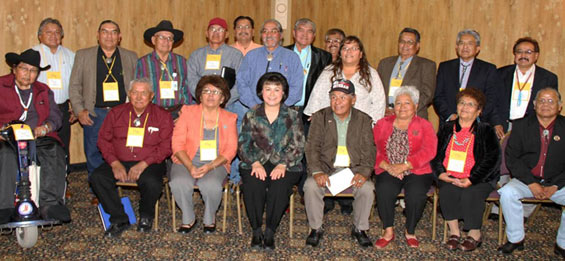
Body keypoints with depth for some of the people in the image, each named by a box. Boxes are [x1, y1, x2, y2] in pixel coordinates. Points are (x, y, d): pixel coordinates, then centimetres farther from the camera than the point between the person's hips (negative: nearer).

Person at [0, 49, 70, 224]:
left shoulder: (44, 91, 26)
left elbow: (55, 116, 14)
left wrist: (45, 127, -9)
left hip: (39, 138, 2)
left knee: (55, 152, -30)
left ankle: (50, 204, -37)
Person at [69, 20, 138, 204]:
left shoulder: (131, 57, 10)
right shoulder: (83, 56, 9)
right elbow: (74, 86, 9)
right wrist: (79, 110, -2)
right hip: (94, 114, 0)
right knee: (94, 155, 5)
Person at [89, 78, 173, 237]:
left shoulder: (162, 116, 3)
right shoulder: (116, 113, 11)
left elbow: (165, 147, -3)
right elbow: (104, 140, 8)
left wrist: (143, 164, -16)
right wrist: (114, 163, -9)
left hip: (149, 163, -3)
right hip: (119, 162, 3)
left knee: (152, 182, -34)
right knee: (97, 177, -24)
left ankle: (146, 217, 0)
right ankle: (119, 220, -8)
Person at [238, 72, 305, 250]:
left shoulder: (292, 116, 8)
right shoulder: (251, 115, 10)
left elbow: (298, 147, 1)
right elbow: (243, 144, 4)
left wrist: (283, 164, -15)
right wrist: (255, 163, -13)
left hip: (284, 165, 0)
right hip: (256, 163, 1)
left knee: (280, 186, -31)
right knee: (253, 186, -30)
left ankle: (270, 232, -15)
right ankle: (256, 231, -13)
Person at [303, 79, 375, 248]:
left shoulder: (364, 120, 7)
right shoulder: (320, 117, 5)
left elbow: (369, 151, 1)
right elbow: (312, 147, -3)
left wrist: (364, 172, -18)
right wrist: (317, 172, -20)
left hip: (353, 169, 0)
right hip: (326, 167, 0)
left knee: (367, 189, -27)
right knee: (311, 187, -29)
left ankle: (359, 229, -2)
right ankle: (315, 228, -6)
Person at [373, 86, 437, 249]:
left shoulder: (424, 126, 9)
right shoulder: (382, 124, 15)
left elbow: (429, 151, -7)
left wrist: (404, 166, -19)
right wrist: (386, 166, -16)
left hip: (417, 171, -1)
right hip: (388, 171, 1)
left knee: (416, 192, -31)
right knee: (384, 189, -30)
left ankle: (410, 232, -7)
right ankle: (388, 231, -12)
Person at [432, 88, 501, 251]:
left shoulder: (486, 131, 7)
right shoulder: (447, 129, 16)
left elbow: (492, 159, -3)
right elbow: (435, 153, 12)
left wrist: (471, 180, -15)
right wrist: (441, 173, -8)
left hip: (478, 179, -2)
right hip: (449, 177, 2)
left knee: (471, 194, -30)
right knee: (447, 191, -29)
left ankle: (475, 234, -8)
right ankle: (454, 232, -14)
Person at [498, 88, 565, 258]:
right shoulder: (521, 126, 4)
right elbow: (511, 157, -3)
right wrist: (532, 184, -13)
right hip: (527, 180, 0)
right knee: (507, 193, -29)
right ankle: (515, 239, -10)